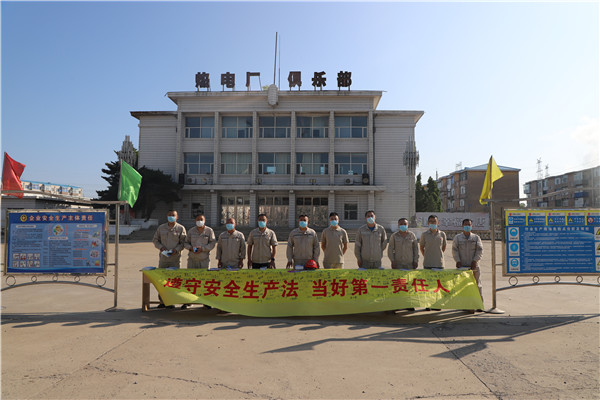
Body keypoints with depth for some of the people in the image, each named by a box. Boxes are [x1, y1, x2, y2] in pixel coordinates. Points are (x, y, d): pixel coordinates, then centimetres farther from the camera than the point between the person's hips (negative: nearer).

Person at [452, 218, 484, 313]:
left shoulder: (476, 237, 11)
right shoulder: (457, 238, 9)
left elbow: (480, 250, 3)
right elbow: (454, 250, 3)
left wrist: (475, 261, -9)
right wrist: (458, 261, -9)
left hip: (474, 266, 1)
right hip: (462, 266, -1)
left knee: (477, 285, 4)